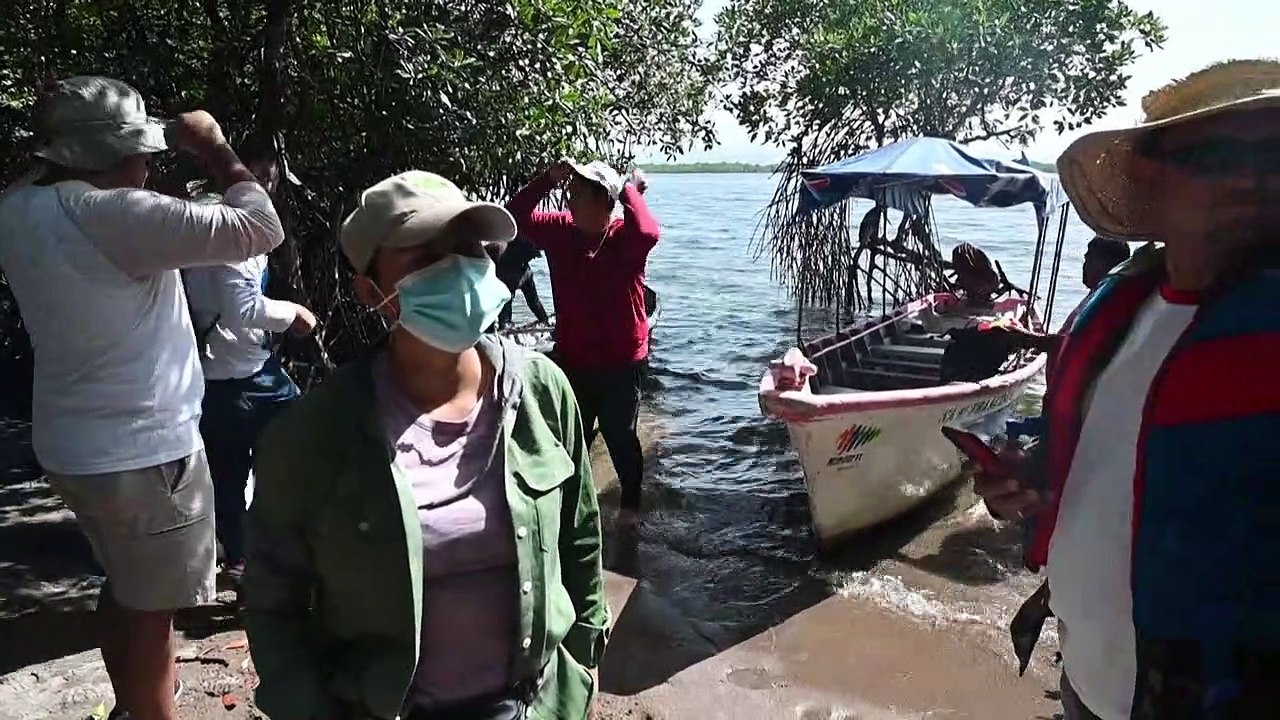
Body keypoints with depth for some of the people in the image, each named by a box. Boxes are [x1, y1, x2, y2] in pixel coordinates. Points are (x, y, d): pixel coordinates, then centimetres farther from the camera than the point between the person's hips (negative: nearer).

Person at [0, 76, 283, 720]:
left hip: (71, 444, 9)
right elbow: (260, 229, -25)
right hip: (143, 449, -9)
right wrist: (213, 148, -12)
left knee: (123, 589, 26)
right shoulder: (114, 215, -24)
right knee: (150, 606, 8)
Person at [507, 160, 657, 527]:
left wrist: (630, 190, -22)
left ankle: (631, 503, 33)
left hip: (621, 361, -4)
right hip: (572, 358, 5)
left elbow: (647, 232, -38)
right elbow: (516, 215, -3)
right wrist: (549, 179, -14)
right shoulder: (561, 231, -2)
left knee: (620, 436, 12)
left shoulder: (625, 237, -15)